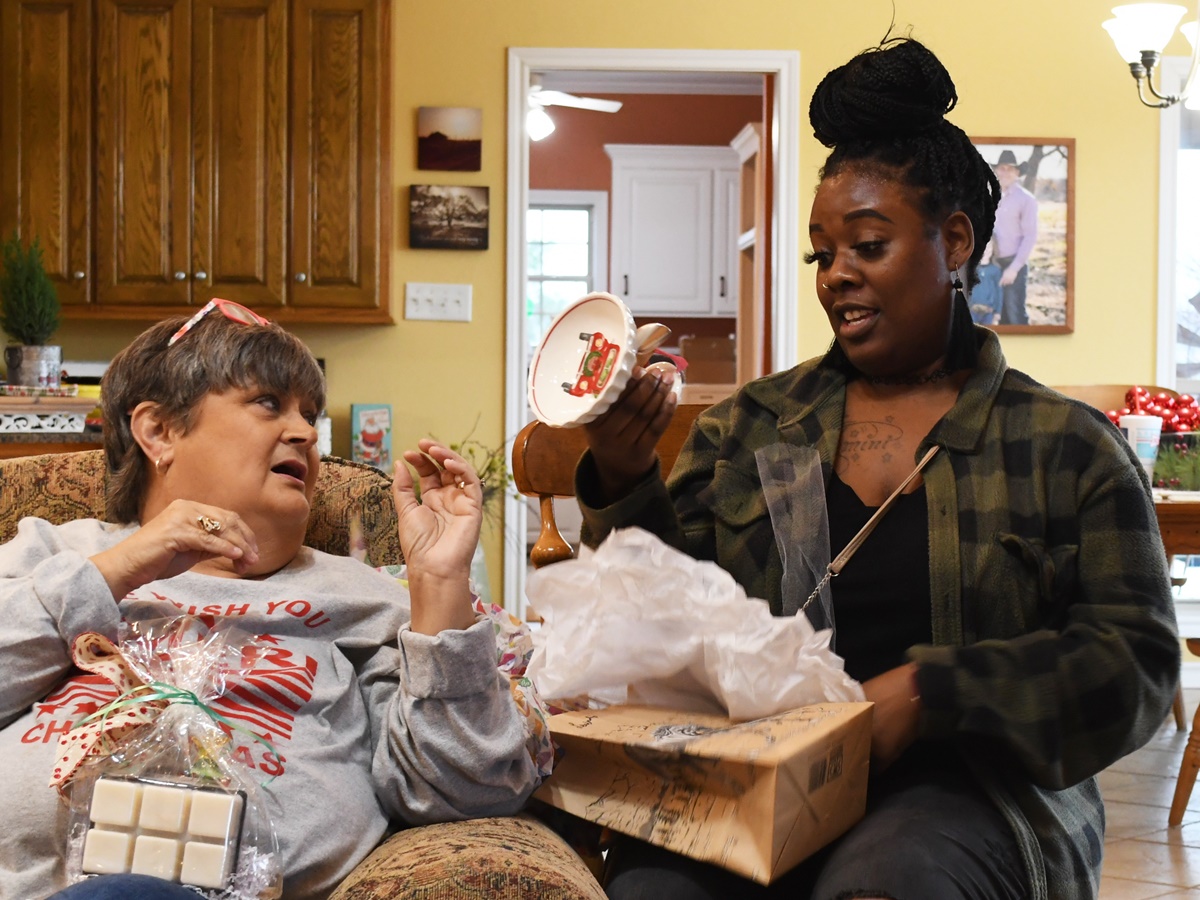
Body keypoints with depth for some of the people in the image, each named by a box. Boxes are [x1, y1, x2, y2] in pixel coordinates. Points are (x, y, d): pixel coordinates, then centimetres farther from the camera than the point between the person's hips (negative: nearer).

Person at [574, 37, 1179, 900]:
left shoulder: (1066, 445, 5)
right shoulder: (746, 424, 12)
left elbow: (1137, 667, -2)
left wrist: (928, 691, -16)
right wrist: (625, 486, -8)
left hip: (961, 779, -2)